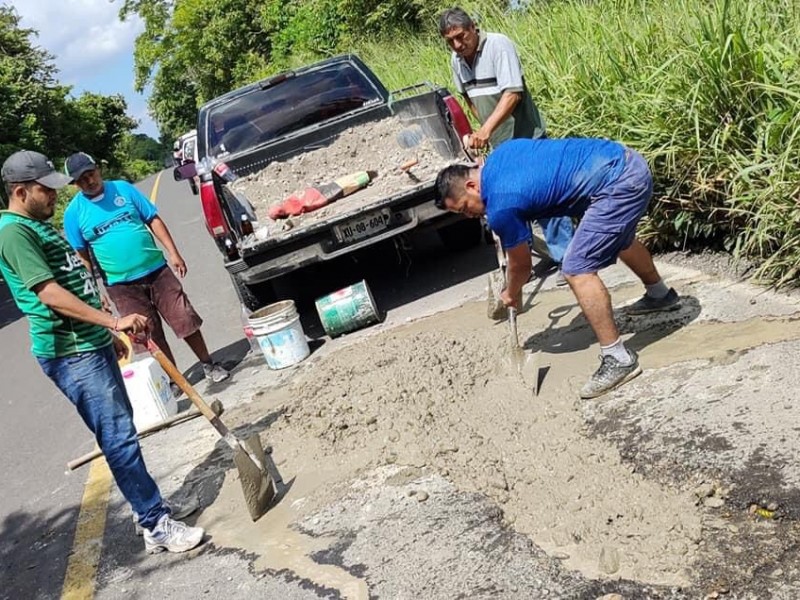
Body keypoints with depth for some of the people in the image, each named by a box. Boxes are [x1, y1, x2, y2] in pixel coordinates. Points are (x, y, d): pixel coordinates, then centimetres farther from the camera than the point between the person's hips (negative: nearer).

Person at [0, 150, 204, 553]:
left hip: (90, 344, 10)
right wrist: (113, 321, -29)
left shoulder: (38, 226, 17)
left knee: (120, 433, 13)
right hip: (71, 354, -10)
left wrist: (108, 335, 26)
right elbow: (50, 295, -24)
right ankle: (158, 526, 0)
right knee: (118, 438, -7)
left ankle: (152, 519, 21)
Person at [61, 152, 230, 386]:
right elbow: (82, 255, 1)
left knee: (186, 320, 2)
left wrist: (173, 252, -5)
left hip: (156, 270, 1)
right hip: (121, 285, -1)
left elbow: (153, 220, 3)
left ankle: (208, 364, 18)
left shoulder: (123, 188, 1)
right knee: (149, 337, 6)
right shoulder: (74, 212, -2)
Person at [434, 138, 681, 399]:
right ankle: (660, 294, 59)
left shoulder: (501, 208, -15)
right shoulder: (499, 154, 8)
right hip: (626, 161, 10)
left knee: (577, 271, -12)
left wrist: (511, 295, 22)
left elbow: (521, 265, 1)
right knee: (618, 237, 35)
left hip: (617, 185, -10)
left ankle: (619, 359, -6)